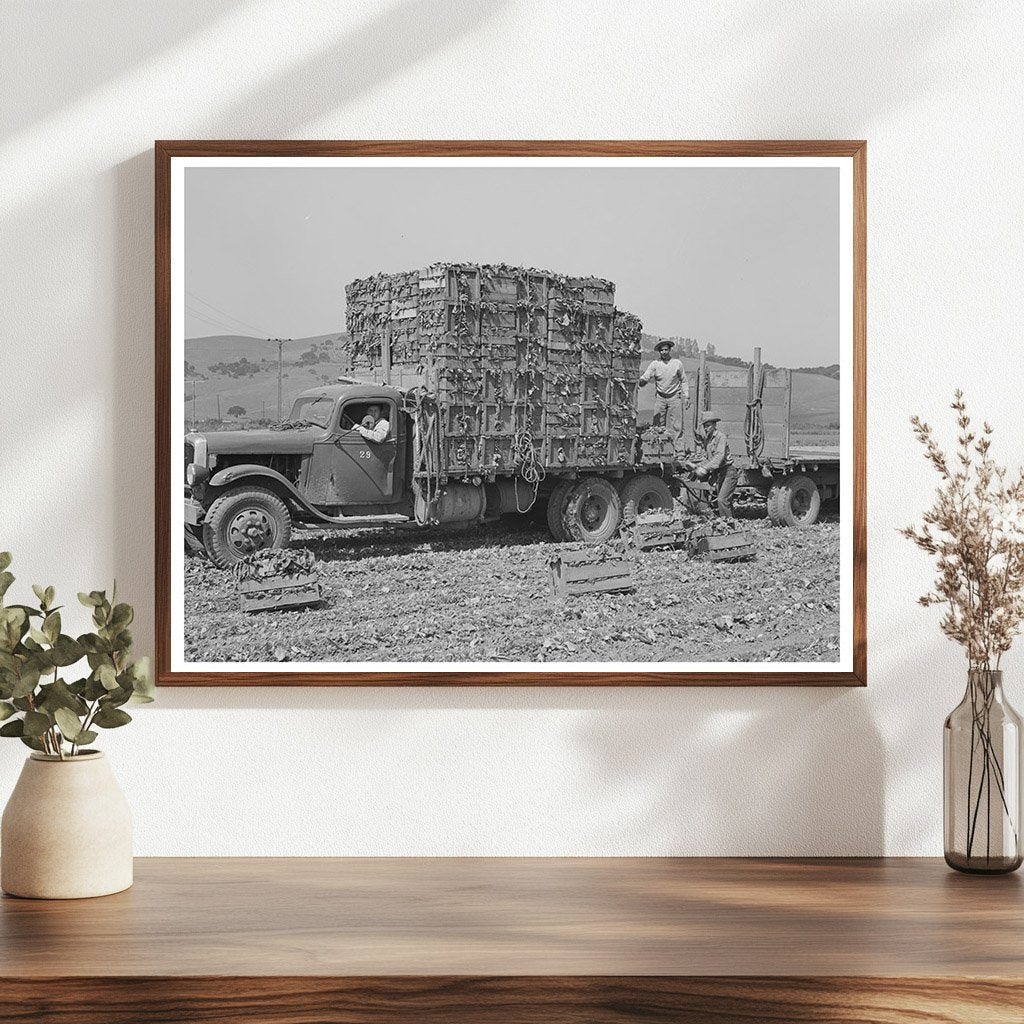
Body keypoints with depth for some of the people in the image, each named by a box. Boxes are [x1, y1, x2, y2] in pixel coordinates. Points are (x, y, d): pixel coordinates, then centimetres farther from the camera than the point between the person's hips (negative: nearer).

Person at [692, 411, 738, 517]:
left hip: (727, 472, -9)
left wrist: (705, 468, -31)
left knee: (722, 500, -19)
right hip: (717, 474, 9)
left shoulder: (720, 437, -13)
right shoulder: (706, 439, 12)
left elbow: (719, 457, -24)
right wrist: (698, 466, 2)